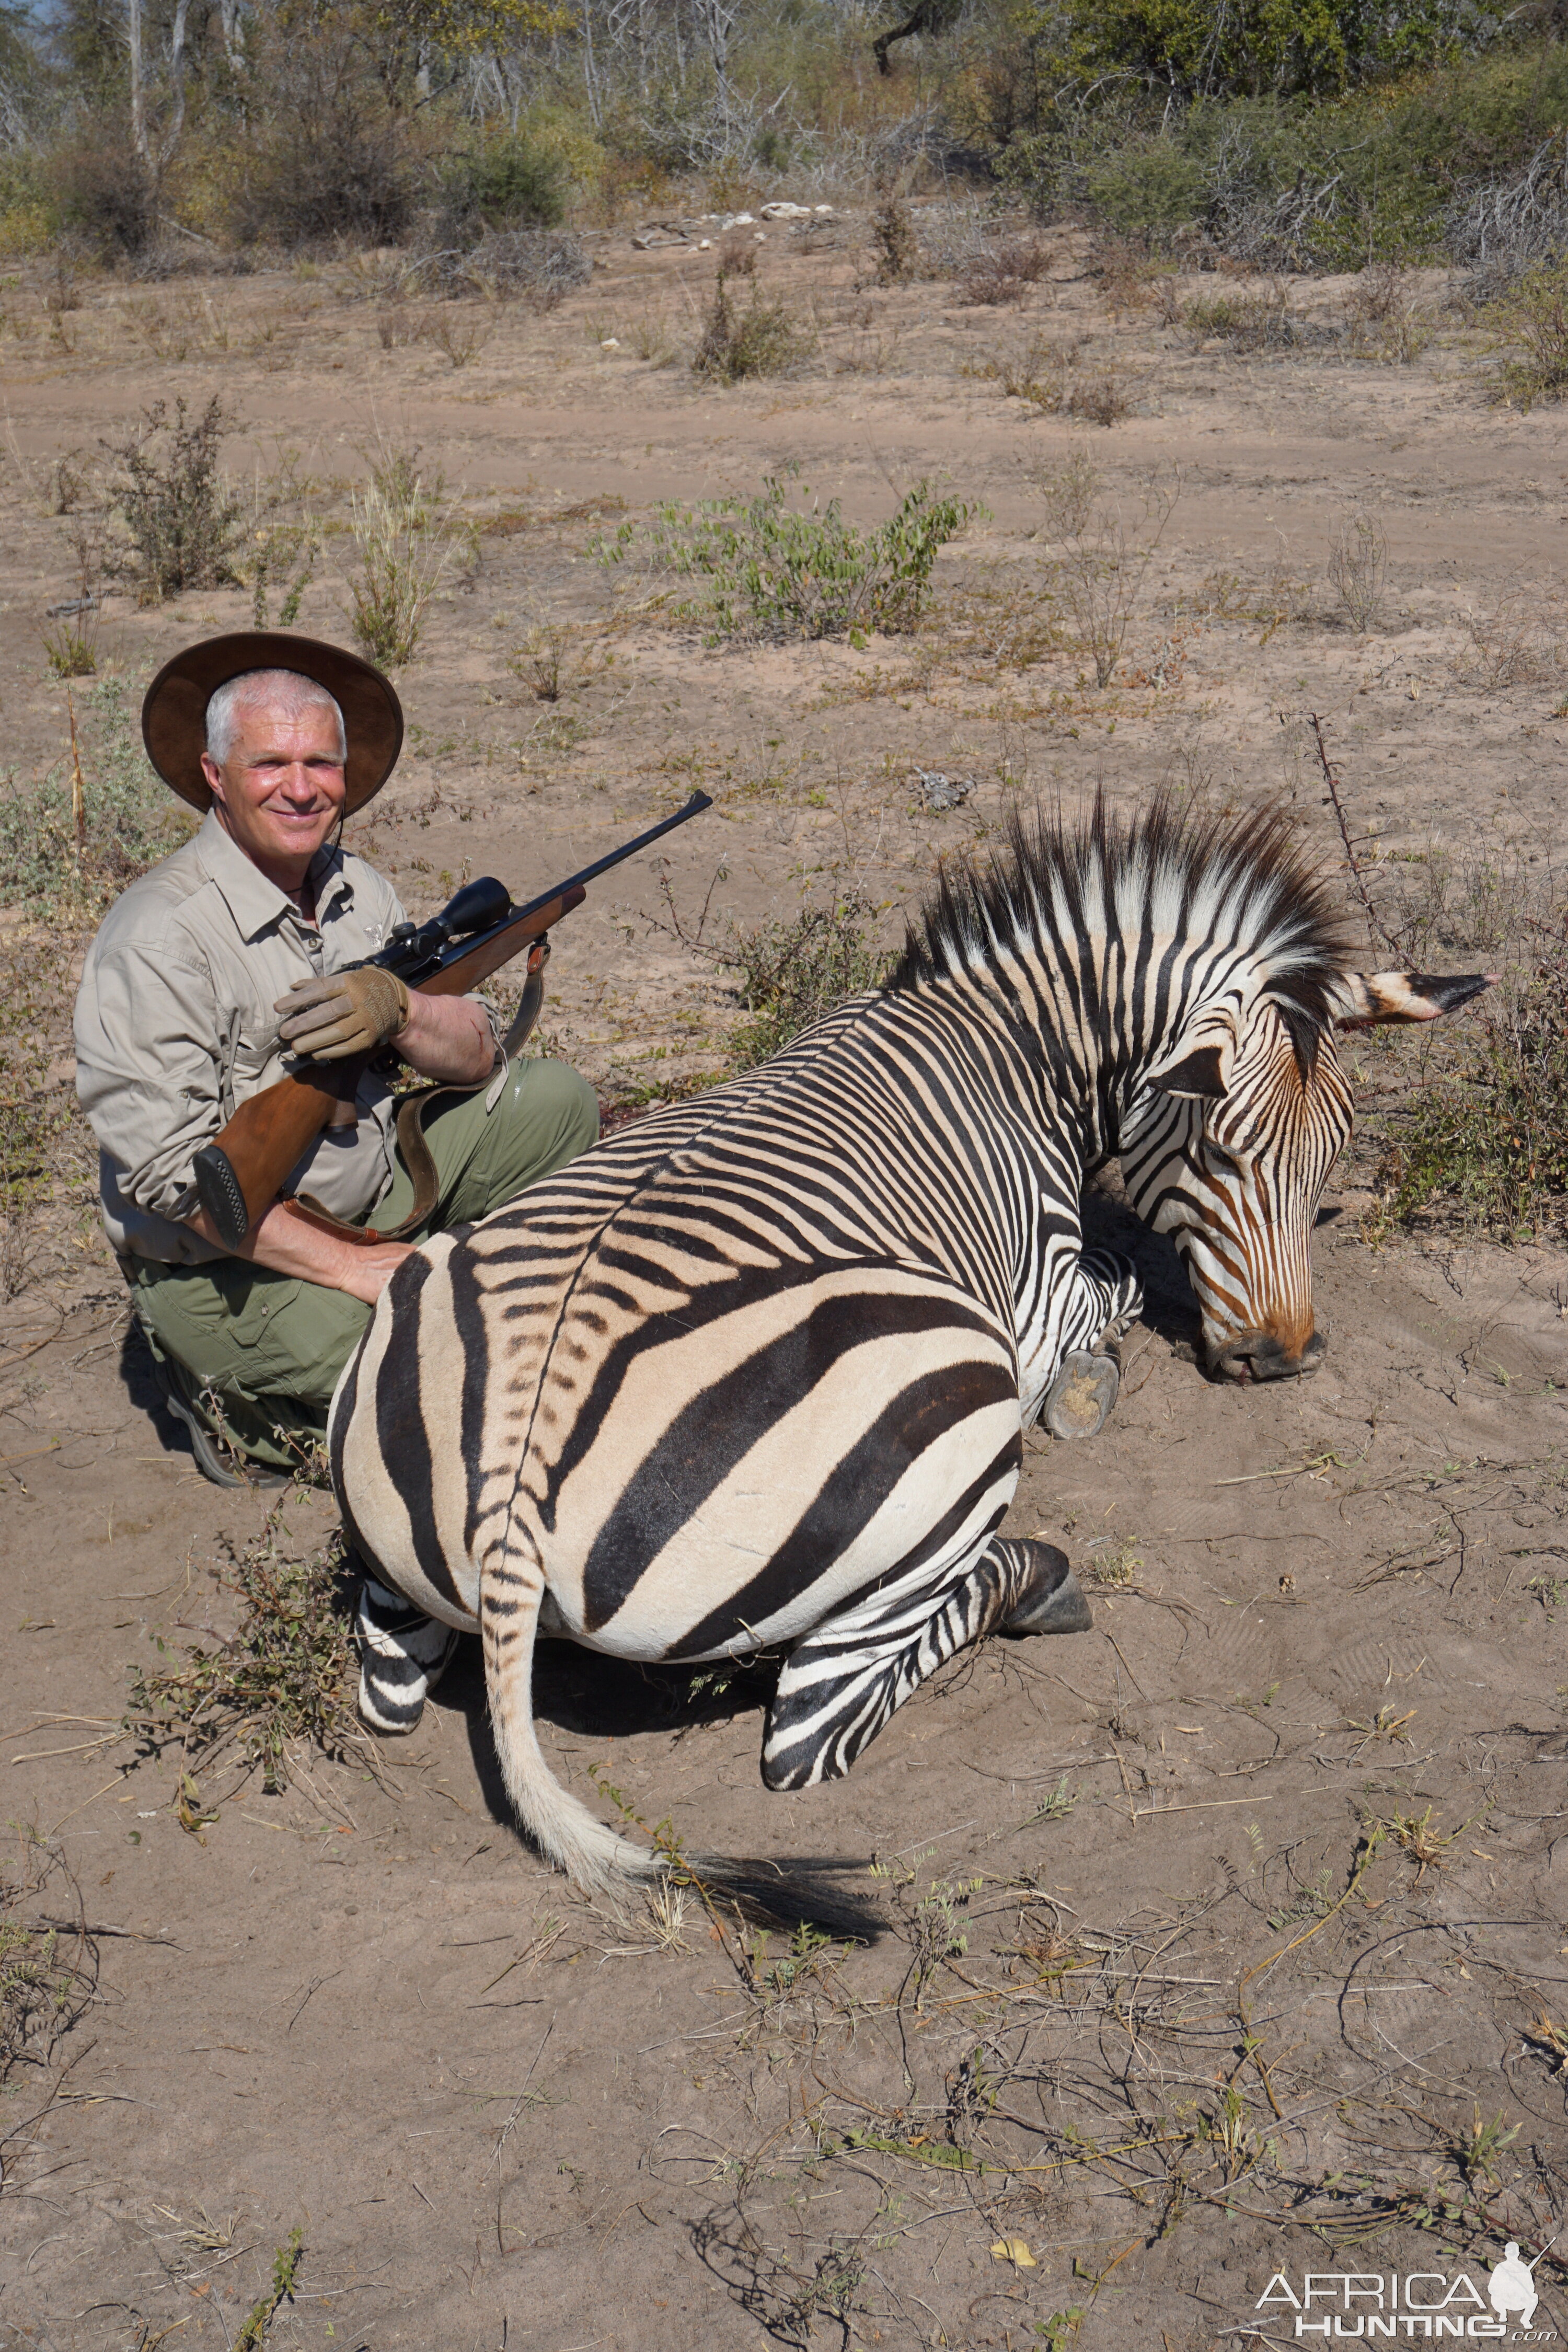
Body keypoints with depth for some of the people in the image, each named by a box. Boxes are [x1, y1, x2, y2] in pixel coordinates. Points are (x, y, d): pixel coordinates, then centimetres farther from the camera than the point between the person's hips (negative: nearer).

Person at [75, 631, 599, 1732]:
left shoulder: (361, 893, 1)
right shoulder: (160, 936, -22)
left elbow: (479, 1057, 0)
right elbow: (173, 1174, -26)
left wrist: (397, 1011, -23)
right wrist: (352, 1266, -26)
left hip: (365, 1198, 8)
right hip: (220, 1265, -8)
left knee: (555, 1102, 3)